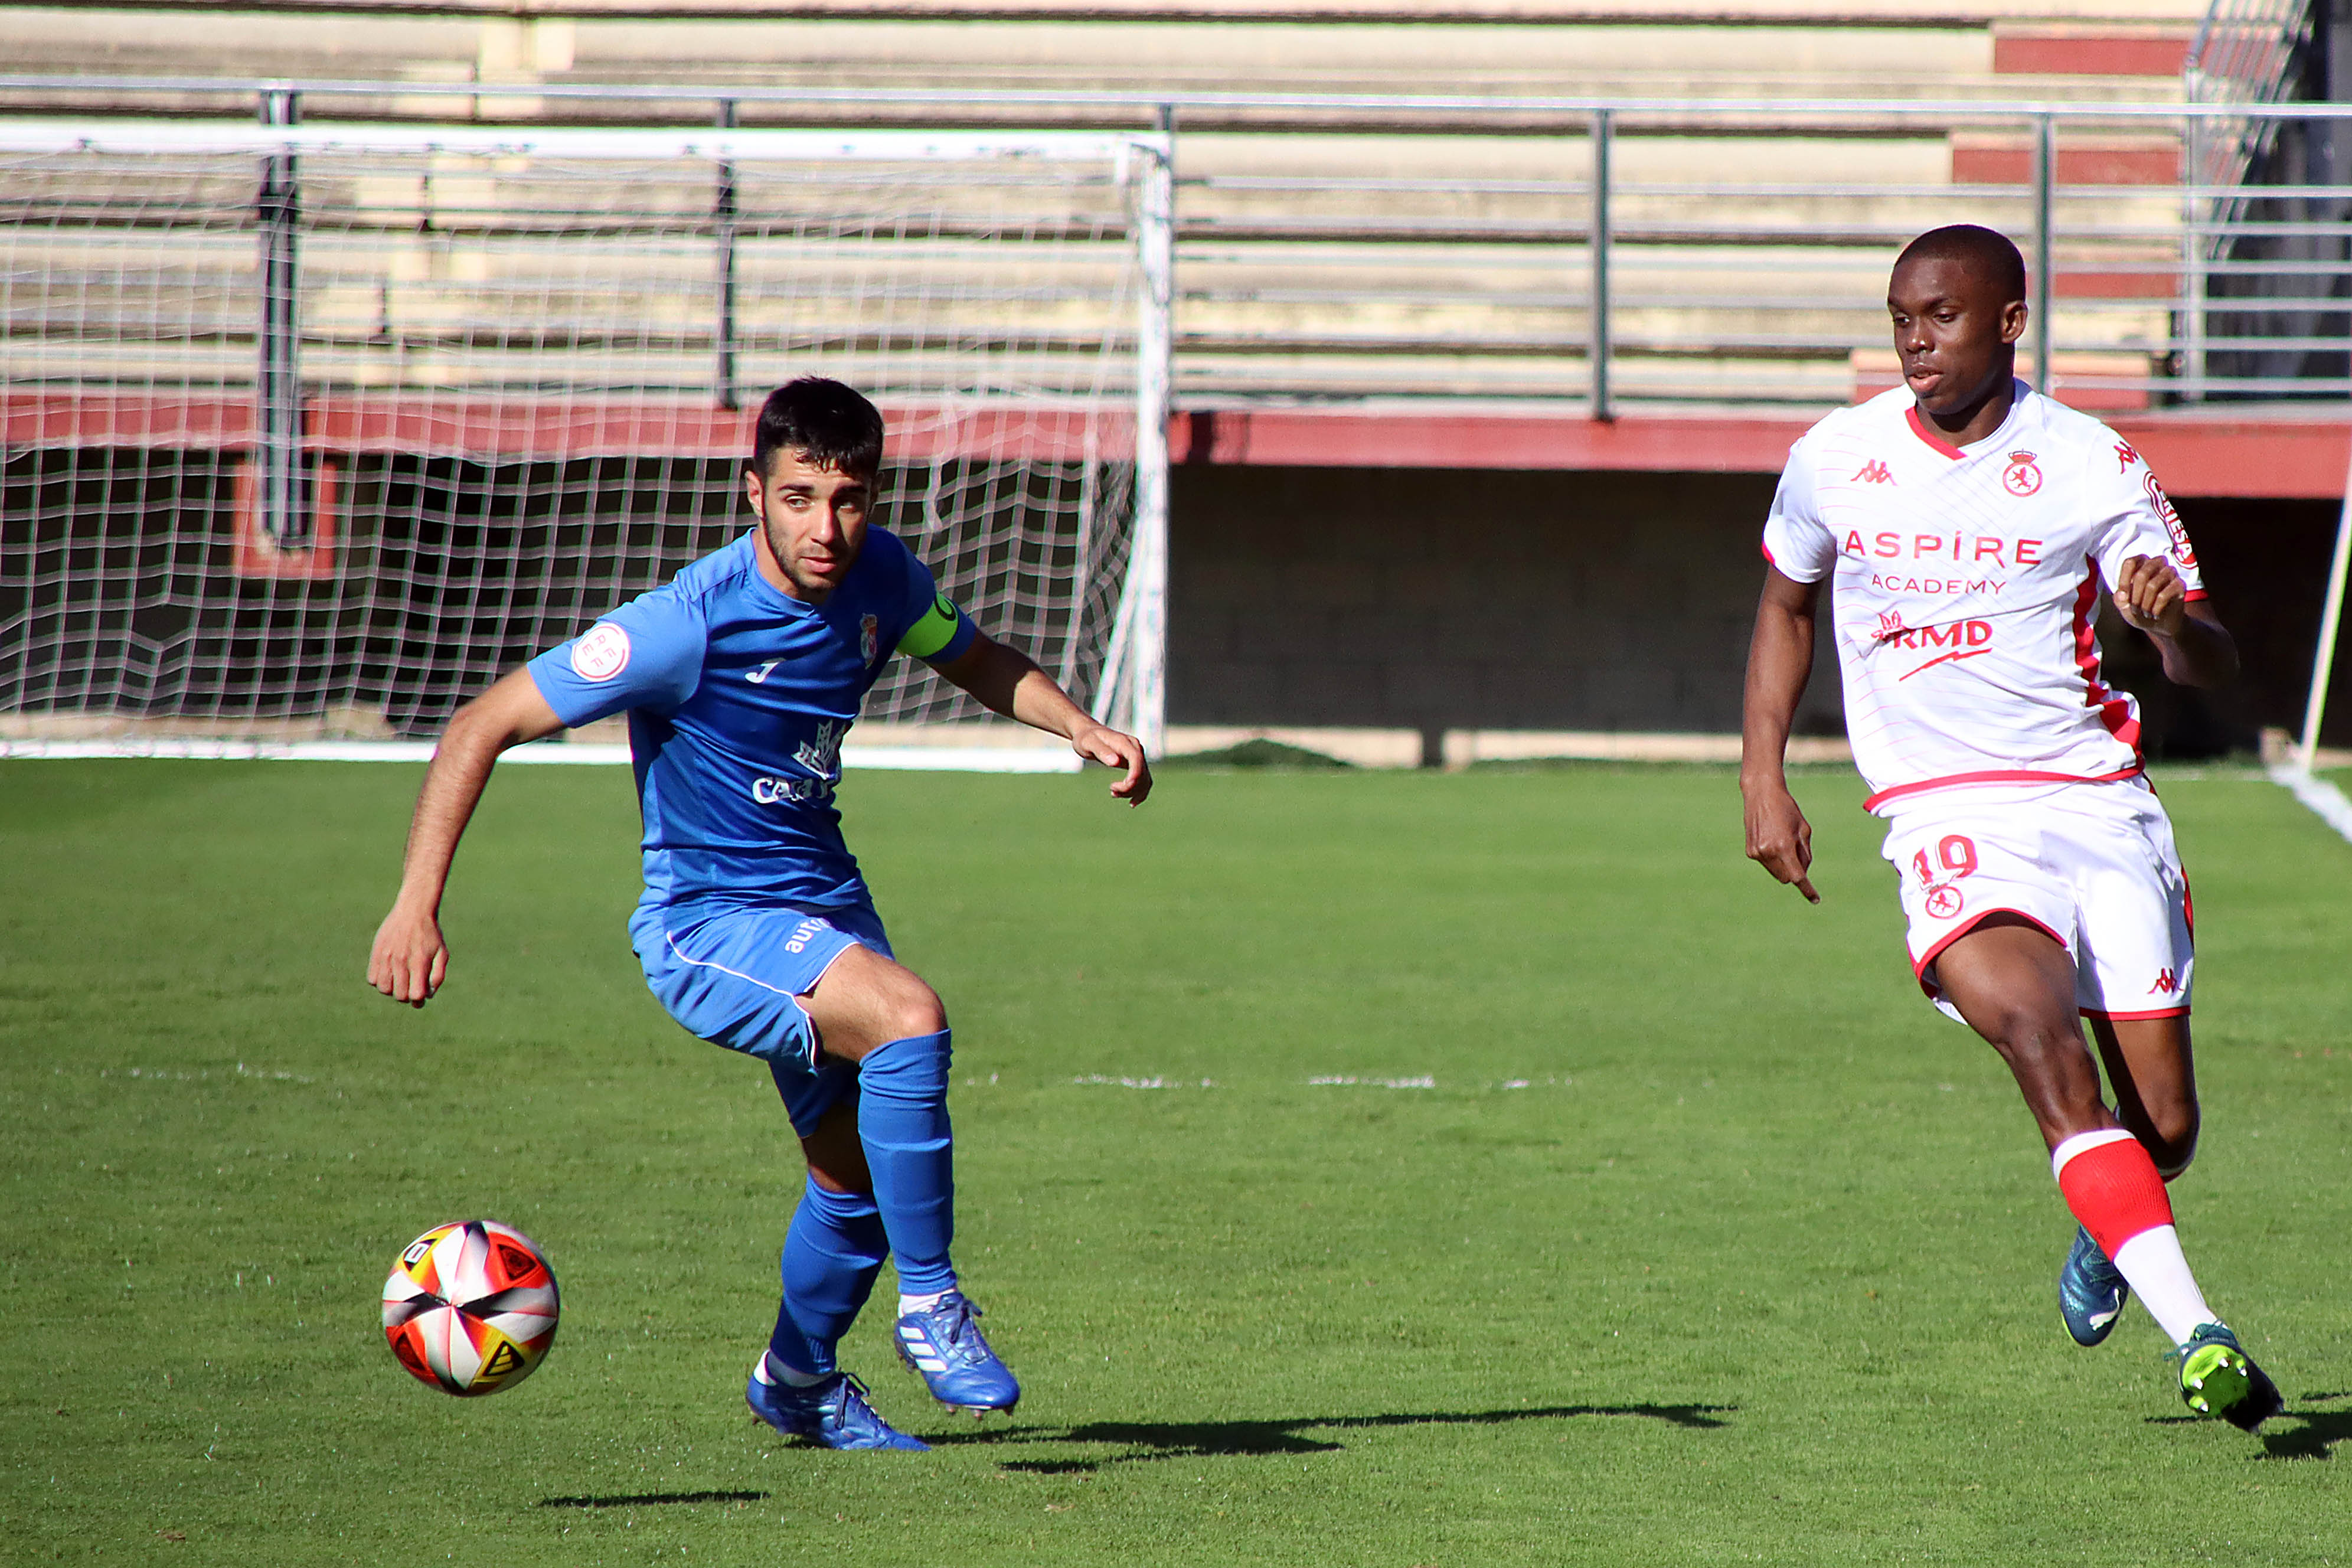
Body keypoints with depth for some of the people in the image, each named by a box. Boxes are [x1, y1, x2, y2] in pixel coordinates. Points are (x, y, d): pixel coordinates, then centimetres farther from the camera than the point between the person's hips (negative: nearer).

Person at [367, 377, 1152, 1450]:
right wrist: (416, 908, -29)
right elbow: (483, 727, -21)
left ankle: (797, 1379, 41)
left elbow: (972, 659, 17)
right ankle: (930, 1305, -17)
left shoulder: (879, 578, -6)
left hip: (822, 900, 7)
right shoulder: (687, 626, -25)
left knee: (858, 1176, 13)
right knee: (908, 1016, -31)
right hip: (705, 925, -7)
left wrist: (1079, 726, -1)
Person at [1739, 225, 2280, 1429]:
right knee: (2038, 1034, -29)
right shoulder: (1835, 460, 5)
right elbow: (1786, 602, 24)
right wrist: (1763, 775, 15)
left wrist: (2174, 619, -23)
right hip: (1947, 819, -1)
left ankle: (2105, 1235, 40)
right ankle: (2196, 1335, -36)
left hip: (2097, 799, 1)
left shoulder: (2093, 466, -1)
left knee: (2164, 1127, 1)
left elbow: (2213, 670, 0)